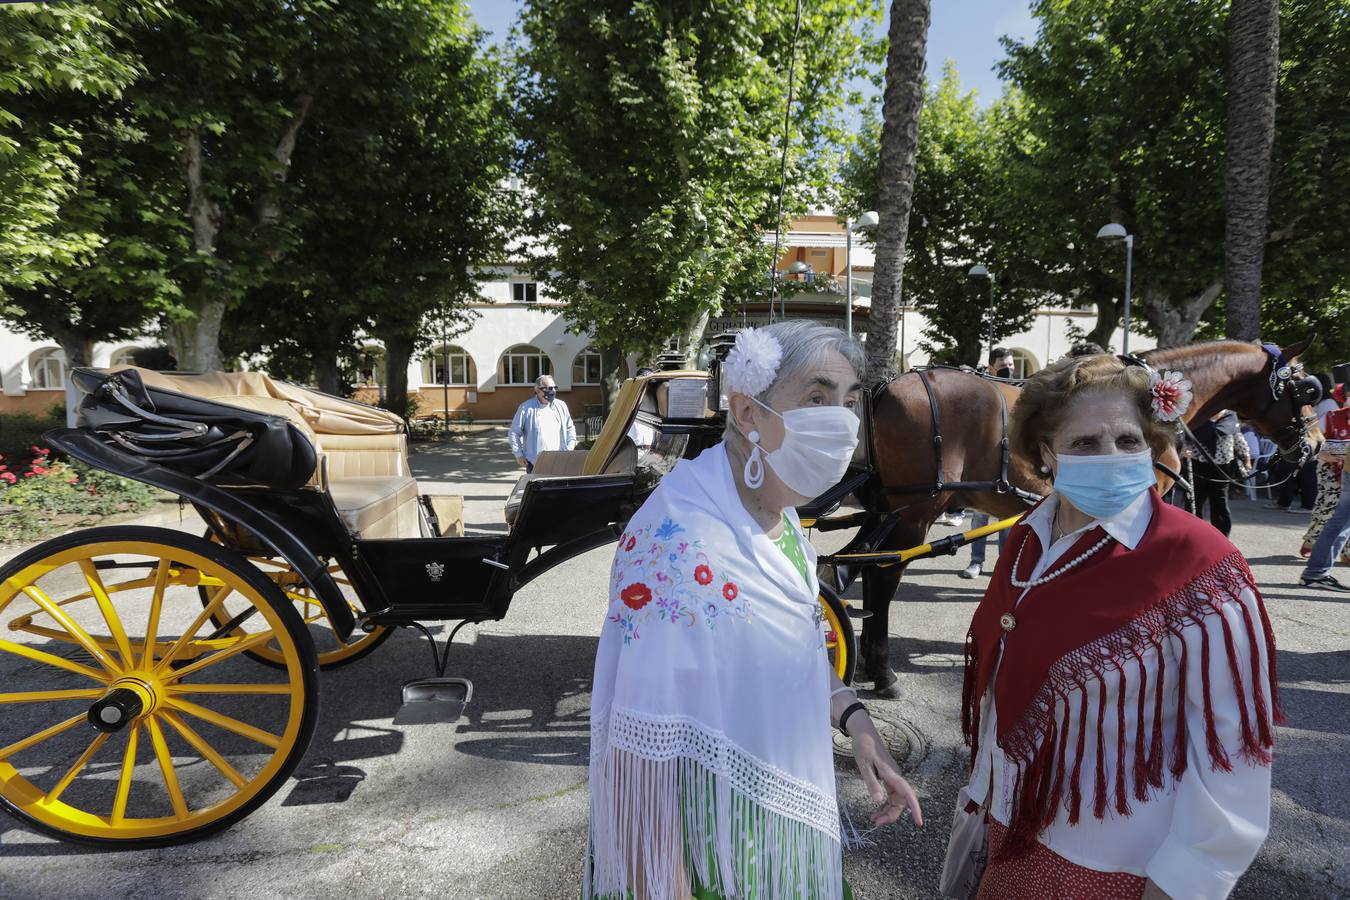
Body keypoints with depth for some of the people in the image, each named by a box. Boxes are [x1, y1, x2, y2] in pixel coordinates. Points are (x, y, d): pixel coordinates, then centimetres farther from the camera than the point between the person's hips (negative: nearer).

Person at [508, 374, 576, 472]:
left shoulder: (561, 406, 9)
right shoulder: (526, 408, -3)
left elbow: (570, 428, 19)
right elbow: (514, 433, 3)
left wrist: (569, 449, 8)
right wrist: (518, 454, -1)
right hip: (535, 462, -3)